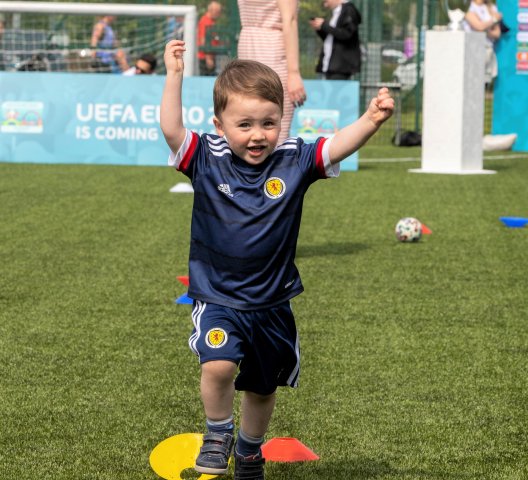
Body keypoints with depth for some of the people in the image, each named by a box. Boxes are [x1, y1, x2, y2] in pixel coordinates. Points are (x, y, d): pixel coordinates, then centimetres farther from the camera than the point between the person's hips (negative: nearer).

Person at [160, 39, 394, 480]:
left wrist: (371, 120, -36)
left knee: (262, 388, 17)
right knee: (219, 366, -26)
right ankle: (219, 431, 4)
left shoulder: (293, 161, -7)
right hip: (218, 298, -2)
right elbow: (172, 130, -23)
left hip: (271, 302, 3)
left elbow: (339, 146, -17)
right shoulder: (207, 160, -10)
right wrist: (174, 77, -31)